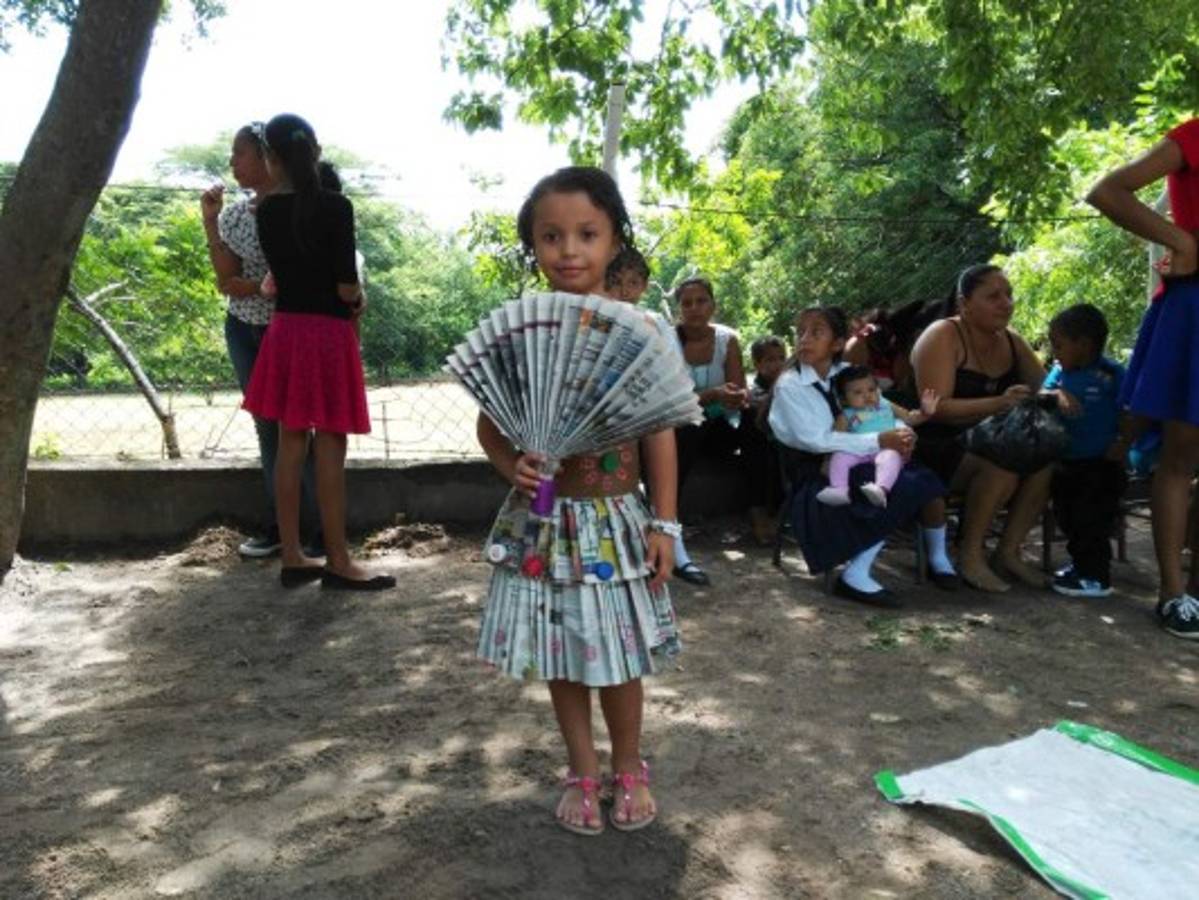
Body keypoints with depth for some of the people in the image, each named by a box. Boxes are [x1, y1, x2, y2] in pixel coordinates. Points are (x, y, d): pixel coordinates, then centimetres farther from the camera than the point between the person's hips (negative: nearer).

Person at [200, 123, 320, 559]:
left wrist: (248, 285, -13)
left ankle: (321, 531, 8)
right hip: (245, 333, 6)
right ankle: (278, 525, 21)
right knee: (268, 429, 11)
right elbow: (226, 281, -4)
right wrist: (209, 221, -8)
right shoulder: (234, 214, 5)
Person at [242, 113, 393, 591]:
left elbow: (281, 274, 9)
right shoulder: (336, 207, -11)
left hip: (285, 330, 5)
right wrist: (359, 298, 6)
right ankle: (338, 563, 8)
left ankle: (292, 557, 17)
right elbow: (346, 288, -14)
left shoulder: (267, 211, 4)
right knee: (330, 450, 0)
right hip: (328, 334, -5)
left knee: (291, 444, 10)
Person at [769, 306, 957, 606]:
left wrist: (901, 435, -13)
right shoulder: (789, 385, -11)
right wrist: (879, 442, -24)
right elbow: (814, 440, -21)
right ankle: (856, 576, -20)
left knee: (925, 480, -12)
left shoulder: (847, 373, 7)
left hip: (856, 465, 6)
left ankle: (938, 559, 12)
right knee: (904, 489, -26)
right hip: (817, 476, -6)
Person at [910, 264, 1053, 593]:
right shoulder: (943, 336, -12)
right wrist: (998, 404, -33)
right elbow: (936, 408, -22)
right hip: (938, 447, -7)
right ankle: (970, 554, -15)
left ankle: (1008, 551, -6)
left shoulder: (1011, 342, 9)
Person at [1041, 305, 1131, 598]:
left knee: (1091, 520, -5)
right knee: (1066, 516, 17)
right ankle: (1080, 563, 34)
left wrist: (1123, 445, -20)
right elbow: (1041, 393, -10)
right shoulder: (1061, 370, 2)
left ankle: (1096, 577, 7)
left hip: (1101, 464, -7)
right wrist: (1056, 395, -29)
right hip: (1067, 462, 7)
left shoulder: (1112, 374, -14)